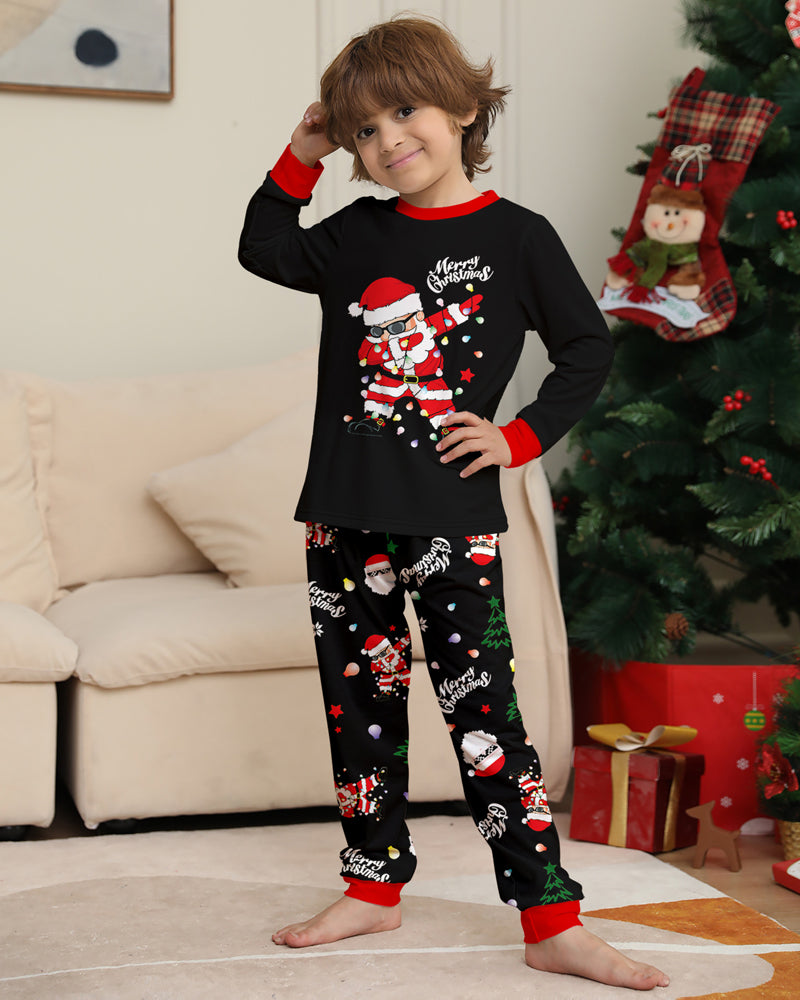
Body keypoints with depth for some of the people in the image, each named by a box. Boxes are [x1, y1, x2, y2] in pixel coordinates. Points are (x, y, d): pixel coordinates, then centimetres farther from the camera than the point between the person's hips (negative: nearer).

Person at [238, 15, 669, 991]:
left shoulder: (515, 236, -2)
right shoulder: (357, 234, 8)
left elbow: (588, 348, 3)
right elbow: (264, 250, 22)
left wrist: (522, 437, -6)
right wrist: (301, 156, 11)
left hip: (453, 517, -4)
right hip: (346, 517, 4)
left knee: (484, 716, -6)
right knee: (360, 708, 12)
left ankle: (552, 922, 0)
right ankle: (374, 885, 27)